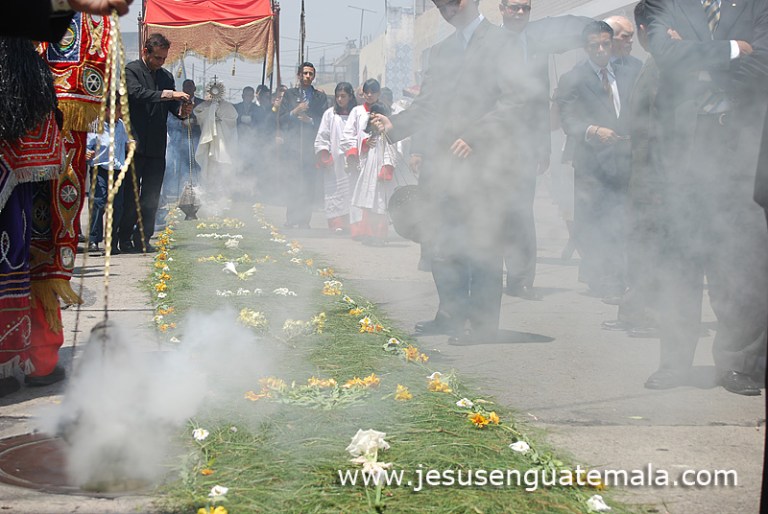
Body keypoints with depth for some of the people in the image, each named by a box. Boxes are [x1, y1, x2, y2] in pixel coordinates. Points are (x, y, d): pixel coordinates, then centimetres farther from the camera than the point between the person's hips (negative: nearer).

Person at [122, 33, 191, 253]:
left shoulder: (166, 76, 16)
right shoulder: (131, 70, -2)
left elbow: (172, 106, 16)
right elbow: (137, 93, -20)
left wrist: (182, 110, -7)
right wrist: (168, 94, -26)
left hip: (157, 147, 5)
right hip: (135, 144, -5)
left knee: (152, 197, 6)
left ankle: (143, 238, 13)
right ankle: (125, 239, 6)